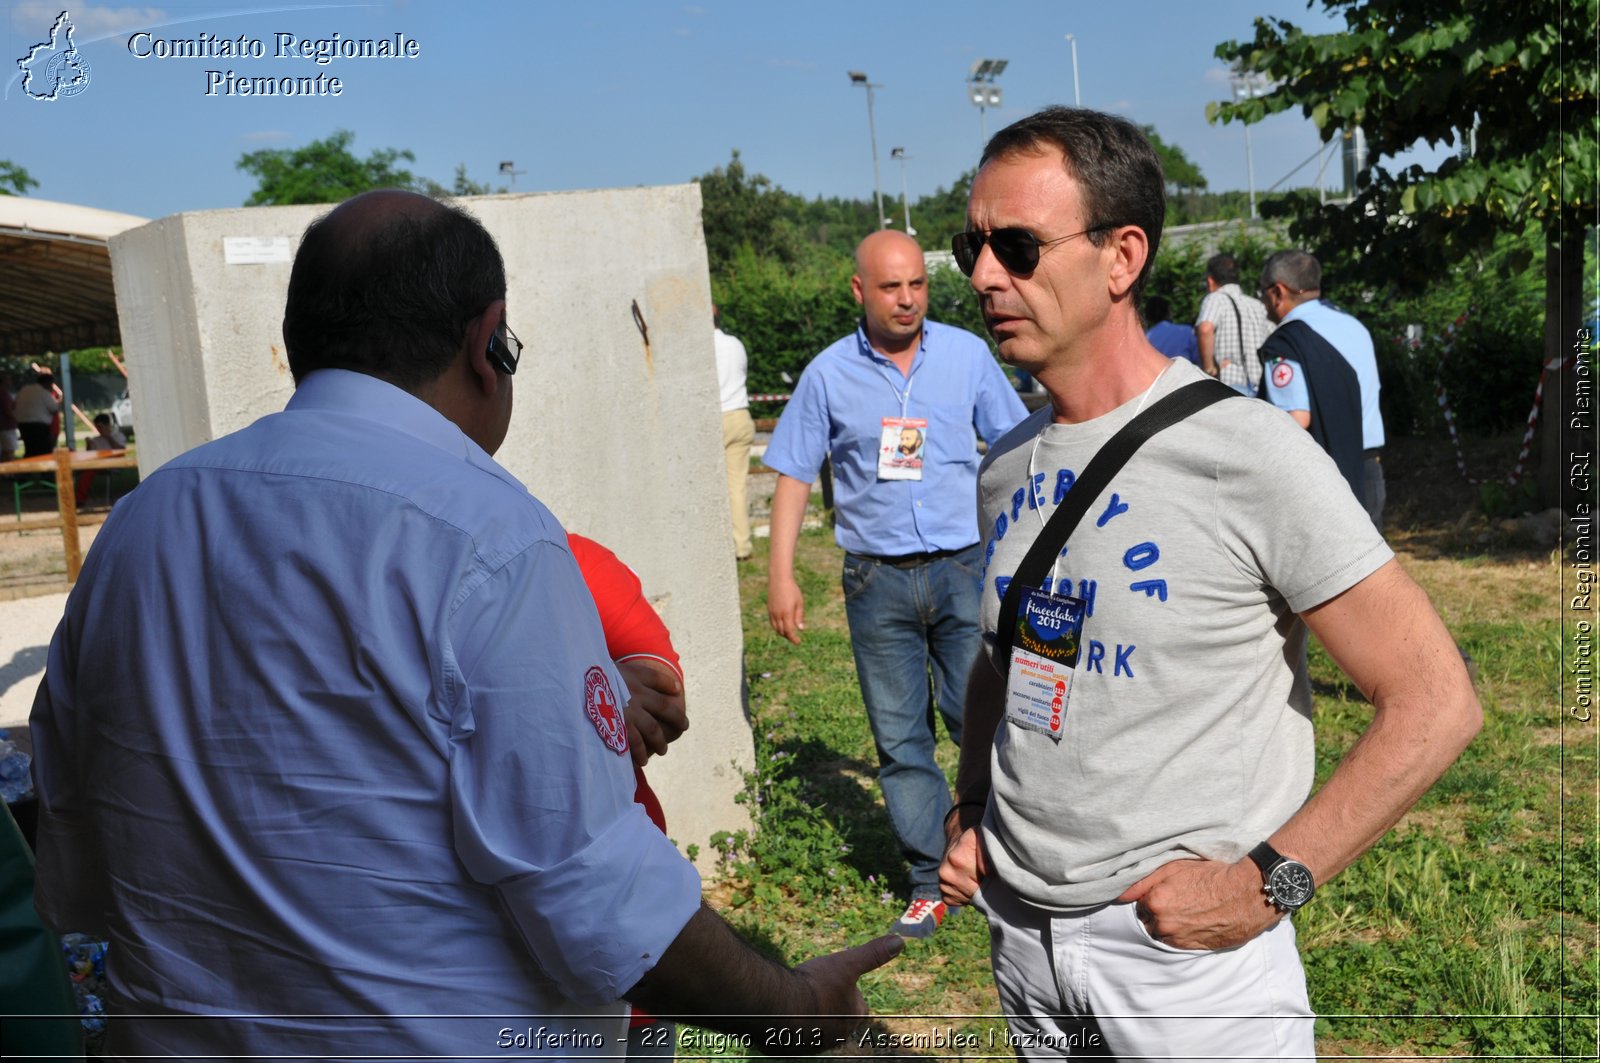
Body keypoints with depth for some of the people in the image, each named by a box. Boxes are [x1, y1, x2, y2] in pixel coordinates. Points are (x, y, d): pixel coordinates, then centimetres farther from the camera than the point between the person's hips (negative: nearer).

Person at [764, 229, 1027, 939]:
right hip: (877, 583, 1)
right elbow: (794, 475, 6)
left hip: (965, 568, -1)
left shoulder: (967, 355, 3)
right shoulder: (828, 374, 2)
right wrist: (780, 575, 1)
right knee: (900, 740, 7)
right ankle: (931, 882, 19)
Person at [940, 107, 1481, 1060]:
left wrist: (1263, 885, -17)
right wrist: (971, 813, 4)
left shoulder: (1247, 454, -16)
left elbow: (1436, 703, -15)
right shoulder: (1005, 469, 3)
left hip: (1192, 959, -6)